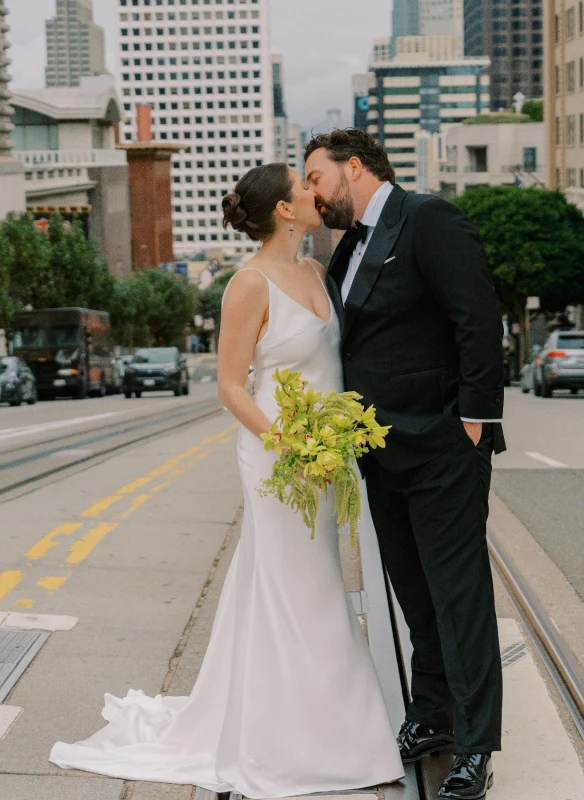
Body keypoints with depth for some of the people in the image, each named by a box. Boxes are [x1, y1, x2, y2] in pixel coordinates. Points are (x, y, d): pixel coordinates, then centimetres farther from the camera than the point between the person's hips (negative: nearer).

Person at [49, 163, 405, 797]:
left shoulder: (312, 272, 8)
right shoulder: (250, 284, -15)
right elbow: (230, 385, -14)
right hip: (278, 452, -8)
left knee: (312, 592, 16)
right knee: (293, 596, -1)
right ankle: (285, 747, 11)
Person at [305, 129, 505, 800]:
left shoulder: (428, 219, -10)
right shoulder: (349, 250, 15)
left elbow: (480, 322, -17)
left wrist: (474, 421, -18)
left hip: (440, 449, -8)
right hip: (382, 452, 8)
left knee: (458, 594, -3)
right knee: (415, 594, 15)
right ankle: (432, 719, 27)